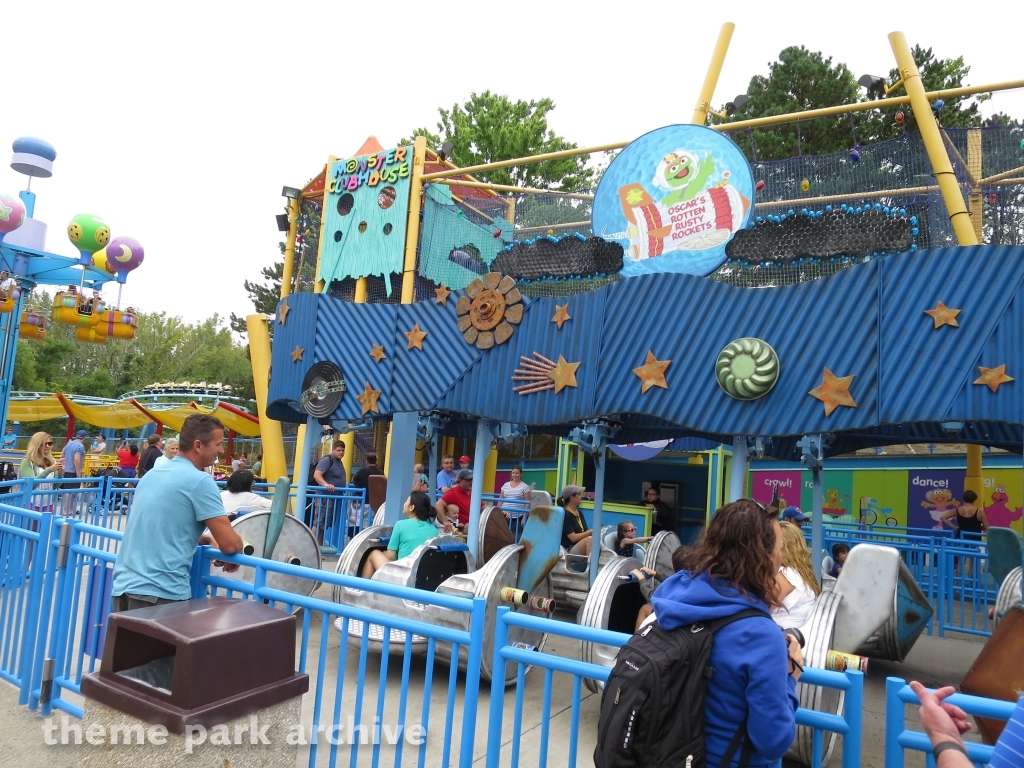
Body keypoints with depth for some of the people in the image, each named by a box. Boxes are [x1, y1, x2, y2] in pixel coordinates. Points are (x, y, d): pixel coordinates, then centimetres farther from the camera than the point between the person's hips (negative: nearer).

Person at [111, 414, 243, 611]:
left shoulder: (152, 473, 13)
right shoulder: (200, 481, -12)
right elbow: (229, 544, -14)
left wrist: (198, 539, 21)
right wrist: (237, 550, 7)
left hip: (123, 586, 8)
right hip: (161, 592, -8)